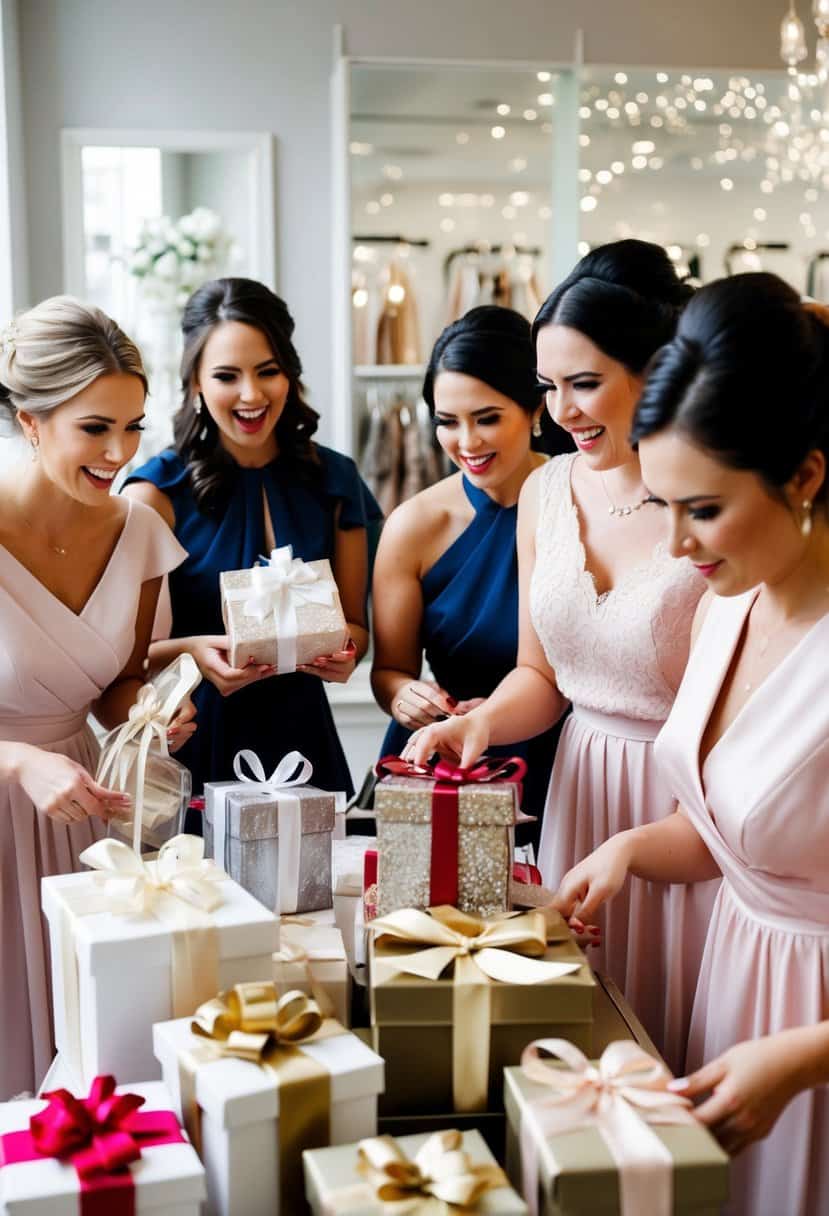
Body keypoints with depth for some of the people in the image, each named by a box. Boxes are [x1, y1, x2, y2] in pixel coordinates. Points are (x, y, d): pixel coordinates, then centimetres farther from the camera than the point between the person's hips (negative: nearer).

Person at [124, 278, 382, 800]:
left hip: (301, 738, 3)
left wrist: (343, 653, -11)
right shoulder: (158, 490, -8)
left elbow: (355, 623, 10)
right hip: (192, 743, -3)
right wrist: (190, 652, -26)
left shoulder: (333, 480, 3)